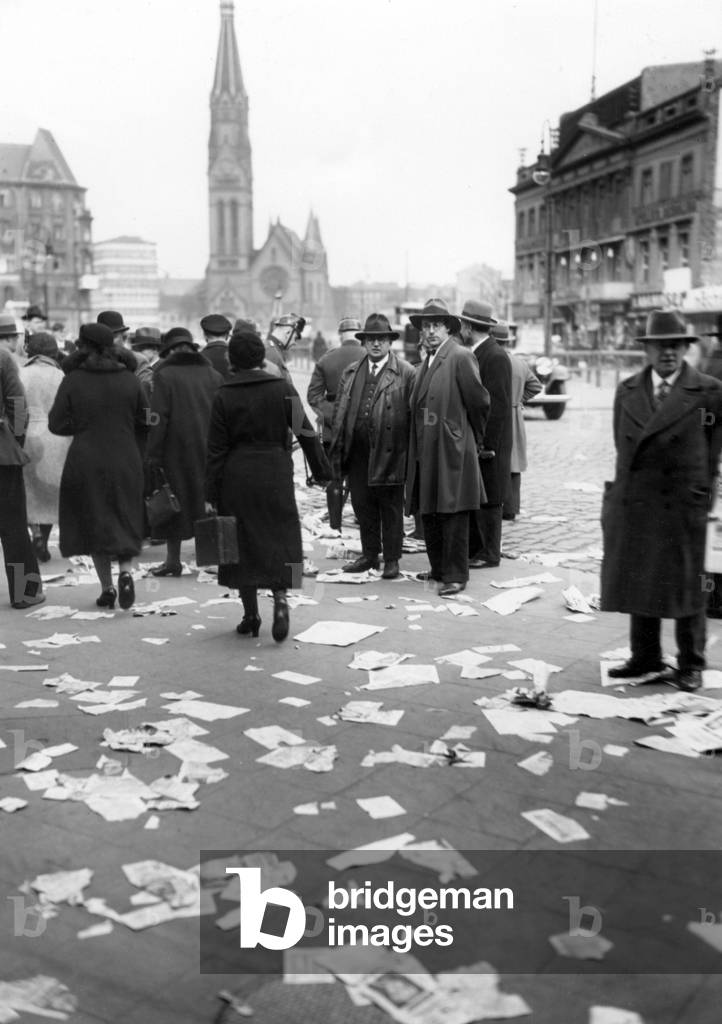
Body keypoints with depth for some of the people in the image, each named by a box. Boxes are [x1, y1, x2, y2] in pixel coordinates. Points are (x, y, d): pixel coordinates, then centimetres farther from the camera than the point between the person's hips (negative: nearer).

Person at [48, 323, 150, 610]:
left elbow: (56, 423, -6)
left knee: (93, 523, 11)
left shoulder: (73, 380, -7)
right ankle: (125, 571, -10)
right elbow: (144, 422, 4)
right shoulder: (129, 380, -1)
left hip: (85, 463, -1)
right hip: (125, 462, 2)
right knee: (125, 521, 13)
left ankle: (107, 587, 9)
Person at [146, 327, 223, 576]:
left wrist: (153, 455, -8)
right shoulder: (213, 375, 8)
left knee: (174, 502, 5)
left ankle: (173, 559, 10)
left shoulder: (165, 375, -5)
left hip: (177, 450, -4)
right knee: (209, 499, 9)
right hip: (209, 450, 4)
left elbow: (158, 419, -11)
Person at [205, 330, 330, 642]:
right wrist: (322, 469, 7)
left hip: (237, 476, 0)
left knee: (242, 539, 9)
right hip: (276, 473, 0)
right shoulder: (282, 388, -2)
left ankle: (251, 616, 13)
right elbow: (305, 431, -2)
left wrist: (210, 495, 0)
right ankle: (280, 598, -15)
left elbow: (216, 449, -3)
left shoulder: (224, 395, -2)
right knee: (280, 537, 8)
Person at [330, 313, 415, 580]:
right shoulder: (350, 372, 13)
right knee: (362, 506, 12)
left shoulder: (406, 374, -3)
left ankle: (392, 560, 16)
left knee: (391, 510, 5)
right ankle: (369, 555, 26)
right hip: (358, 454, 5)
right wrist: (338, 451, 8)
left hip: (389, 454, -4)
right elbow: (339, 412, 14)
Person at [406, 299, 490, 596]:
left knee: (452, 514, -2)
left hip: (451, 450, -8)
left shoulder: (461, 357, -10)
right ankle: (439, 568, 27)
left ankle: (455, 575, 5)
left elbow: (479, 402, -8)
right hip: (425, 451, 8)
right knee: (429, 514, 15)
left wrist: (474, 436, 3)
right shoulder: (425, 365, 15)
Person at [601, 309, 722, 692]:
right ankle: (645, 658, 24)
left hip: (683, 505, -4)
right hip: (632, 503, 4)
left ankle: (690, 666, 17)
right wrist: (620, 491, 9)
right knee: (638, 584, 11)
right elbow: (622, 444, 12)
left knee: (686, 586, 5)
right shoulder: (627, 391, 8)